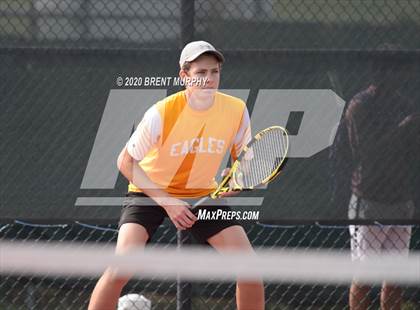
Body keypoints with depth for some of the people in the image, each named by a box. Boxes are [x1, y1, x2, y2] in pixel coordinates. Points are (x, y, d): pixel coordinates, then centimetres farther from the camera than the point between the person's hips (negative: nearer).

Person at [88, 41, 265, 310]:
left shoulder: (236, 110, -15)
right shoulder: (162, 113, -25)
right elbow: (126, 162, -16)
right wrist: (167, 202, -22)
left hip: (203, 194, 4)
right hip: (150, 192, -3)